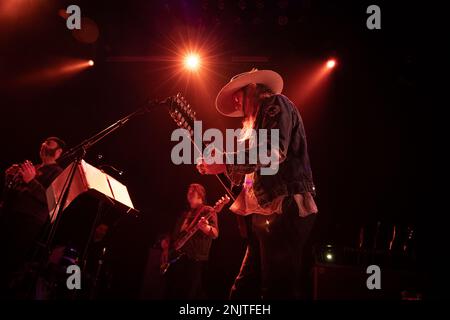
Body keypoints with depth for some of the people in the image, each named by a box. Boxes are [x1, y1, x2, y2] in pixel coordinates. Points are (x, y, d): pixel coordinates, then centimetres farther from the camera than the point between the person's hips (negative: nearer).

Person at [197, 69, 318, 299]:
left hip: (283, 210, -10)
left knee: (279, 291, -11)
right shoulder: (259, 118, 28)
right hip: (267, 212, 10)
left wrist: (225, 161, -17)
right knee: (244, 290, 7)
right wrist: (215, 167, 23)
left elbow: (274, 152, -18)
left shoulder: (275, 104, 2)